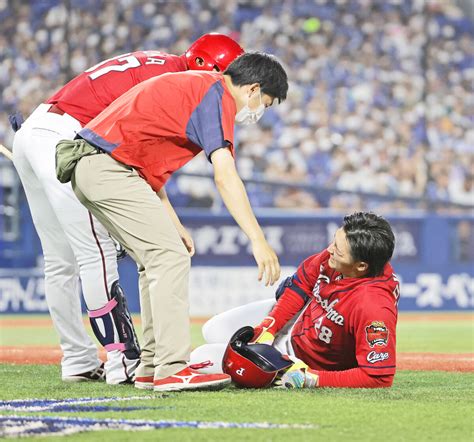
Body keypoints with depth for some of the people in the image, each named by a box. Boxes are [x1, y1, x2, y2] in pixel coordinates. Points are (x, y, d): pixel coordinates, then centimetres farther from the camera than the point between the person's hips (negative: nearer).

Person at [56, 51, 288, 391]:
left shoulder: (190, 84, 22)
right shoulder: (217, 95, -9)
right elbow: (225, 175, -21)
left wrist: (171, 223, 20)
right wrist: (258, 240, -26)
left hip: (89, 166, 11)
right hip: (109, 168, -11)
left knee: (158, 259, 15)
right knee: (171, 257, -12)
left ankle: (152, 367, 14)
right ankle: (173, 370, -17)